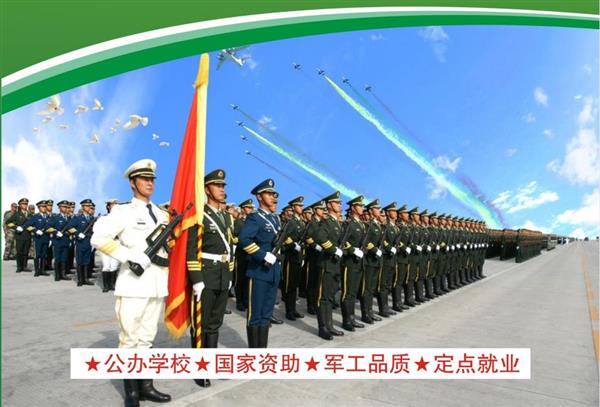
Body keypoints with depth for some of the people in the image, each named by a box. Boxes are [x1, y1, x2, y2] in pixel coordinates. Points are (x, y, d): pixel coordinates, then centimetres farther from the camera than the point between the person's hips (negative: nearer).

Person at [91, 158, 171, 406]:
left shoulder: (163, 215, 14)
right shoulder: (123, 211, -4)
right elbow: (98, 238, -14)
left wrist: (168, 279, 12)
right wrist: (130, 256, -19)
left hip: (158, 286, 5)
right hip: (133, 285, -5)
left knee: (146, 339, 14)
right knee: (129, 340, 4)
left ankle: (146, 386, 23)